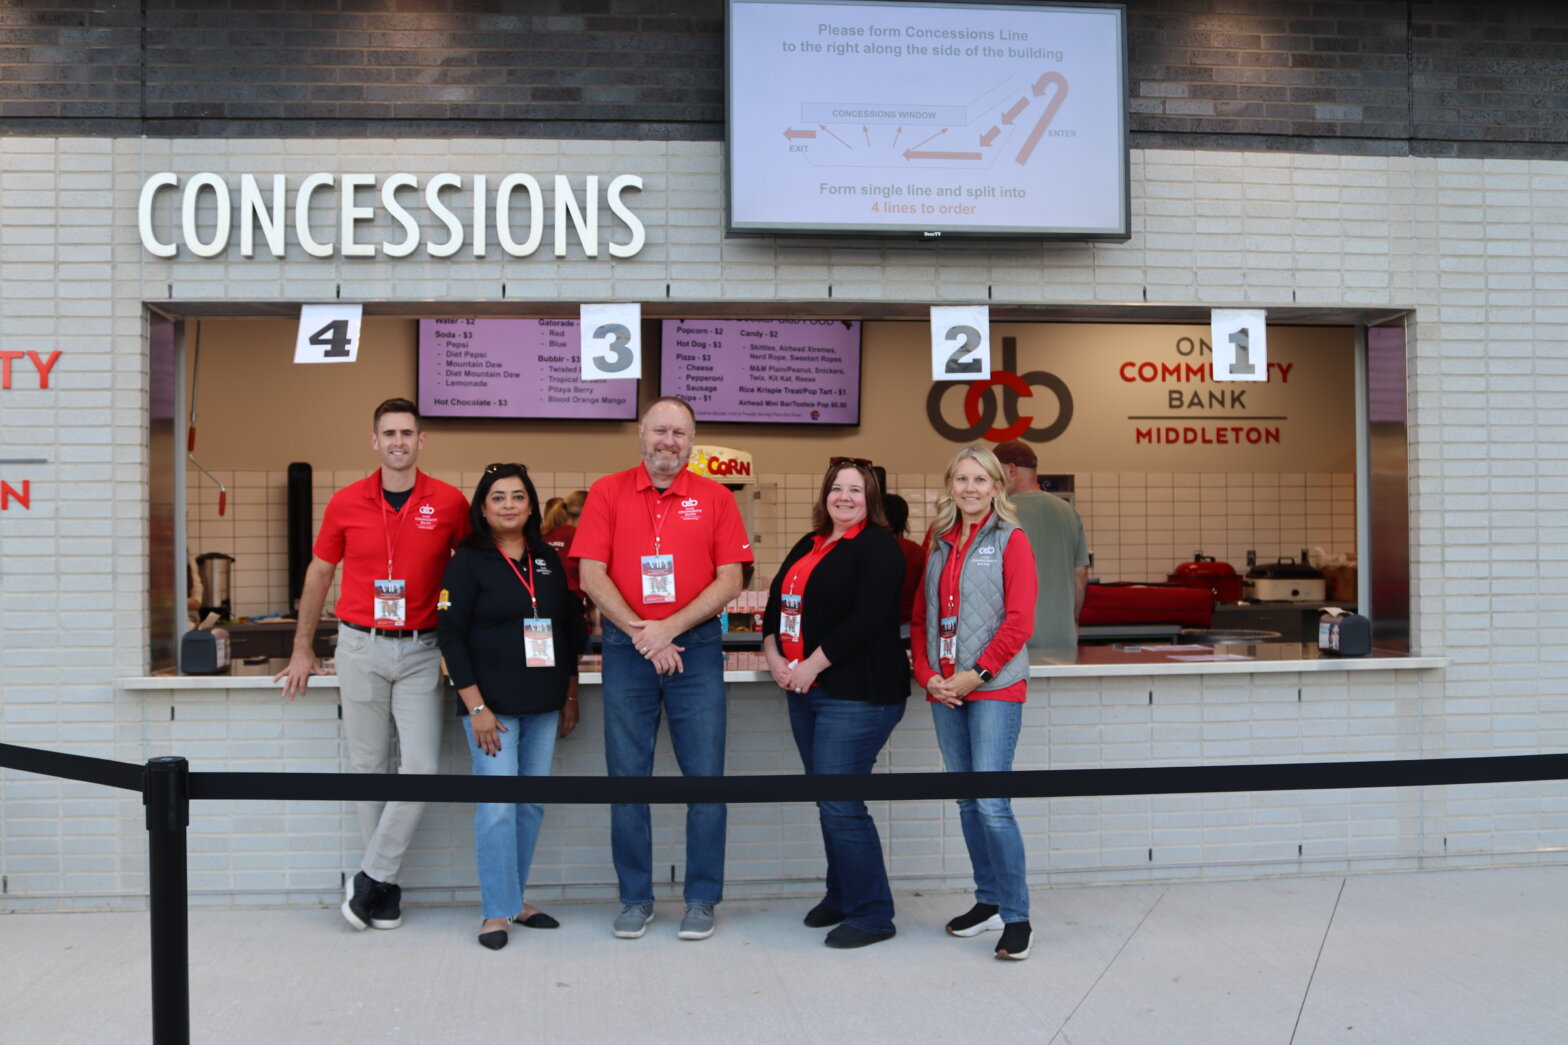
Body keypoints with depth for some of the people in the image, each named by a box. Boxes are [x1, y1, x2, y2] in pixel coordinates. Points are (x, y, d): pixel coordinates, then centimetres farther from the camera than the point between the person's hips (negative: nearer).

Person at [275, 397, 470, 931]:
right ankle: (386, 888, 18)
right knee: (369, 766, 7)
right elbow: (319, 574, 12)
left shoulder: (450, 503, -3)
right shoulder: (346, 502, 1)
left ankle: (372, 876, 8)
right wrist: (302, 649, 13)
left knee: (421, 765, -9)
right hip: (360, 647, 1)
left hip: (420, 650, -1)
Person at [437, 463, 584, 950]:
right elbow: (451, 637, -8)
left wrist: (570, 699, 12)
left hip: (543, 708, 5)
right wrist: (477, 708, -13)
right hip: (492, 706, -5)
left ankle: (515, 898, 23)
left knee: (531, 804, 10)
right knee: (497, 807, -7)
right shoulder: (468, 562, -3)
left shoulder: (549, 561, 10)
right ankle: (497, 912, 4)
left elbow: (570, 630, 15)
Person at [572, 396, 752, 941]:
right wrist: (641, 633, -11)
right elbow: (591, 575, -2)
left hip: (696, 647, 0)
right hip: (626, 649, 1)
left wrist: (668, 628, -11)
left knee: (705, 776, 1)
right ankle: (635, 899, 19)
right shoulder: (607, 493, 4)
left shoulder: (715, 498, 4)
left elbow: (730, 580, -2)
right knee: (627, 777, 6)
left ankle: (702, 900, 14)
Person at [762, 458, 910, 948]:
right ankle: (842, 897, 29)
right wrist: (774, 656, -2)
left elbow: (868, 619, -19)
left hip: (856, 694, -8)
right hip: (805, 692, 8)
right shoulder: (807, 547, 17)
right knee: (830, 801, 14)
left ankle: (872, 915, 4)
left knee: (840, 805, -9)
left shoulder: (878, 546, -8)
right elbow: (777, 604, 16)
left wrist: (812, 665, -17)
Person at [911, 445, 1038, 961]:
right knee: (966, 801, 12)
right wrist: (928, 674, 0)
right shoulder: (939, 542, 14)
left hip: (995, 688, -6)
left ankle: (1016, 917, 0)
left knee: (991, 802, -11)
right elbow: (921, 617, 13)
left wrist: (978, 673, -13)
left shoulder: (1010, 540, -3)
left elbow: (1020, 619, -10)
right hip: (944, 689, 6)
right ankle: (988, 902, 26)